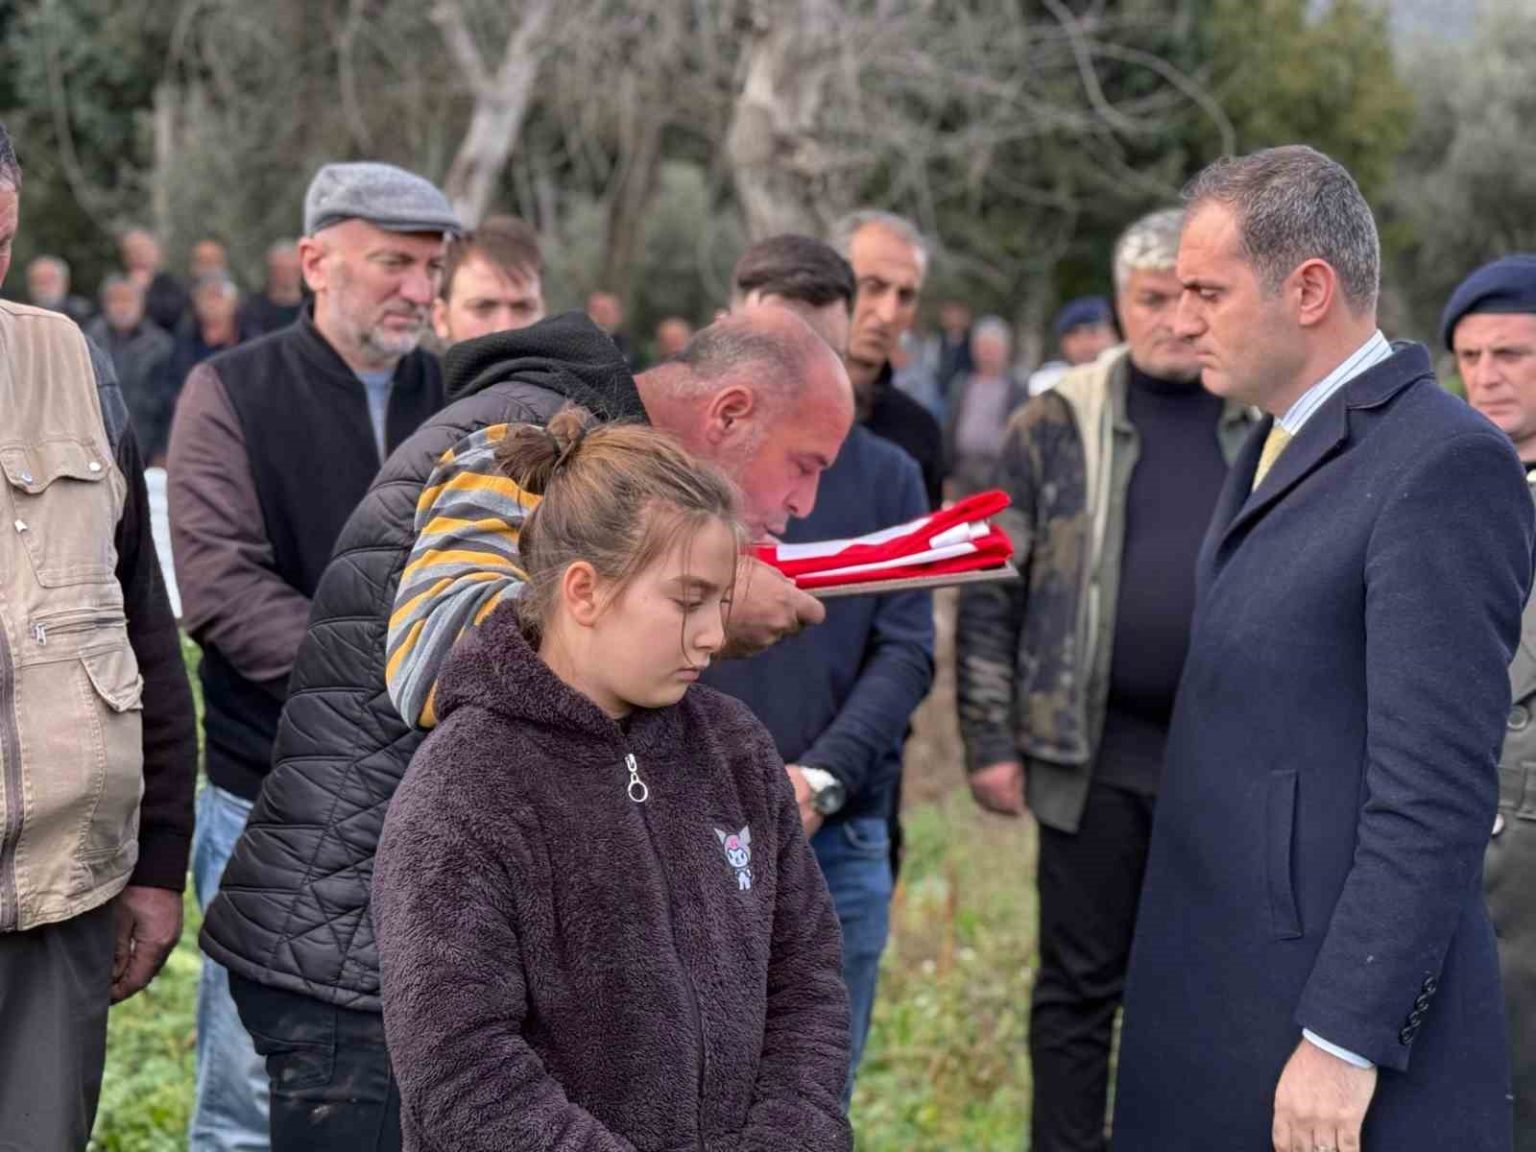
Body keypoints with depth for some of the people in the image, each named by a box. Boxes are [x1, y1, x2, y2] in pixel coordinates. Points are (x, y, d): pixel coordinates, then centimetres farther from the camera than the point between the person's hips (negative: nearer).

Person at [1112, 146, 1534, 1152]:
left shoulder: (1444, 465, -15)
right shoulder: (1283, 443, 15)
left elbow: (1436, 793, -20)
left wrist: (1345, 1042, -21)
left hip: (1341, 1006, -8)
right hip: (1216, 1007, 8)